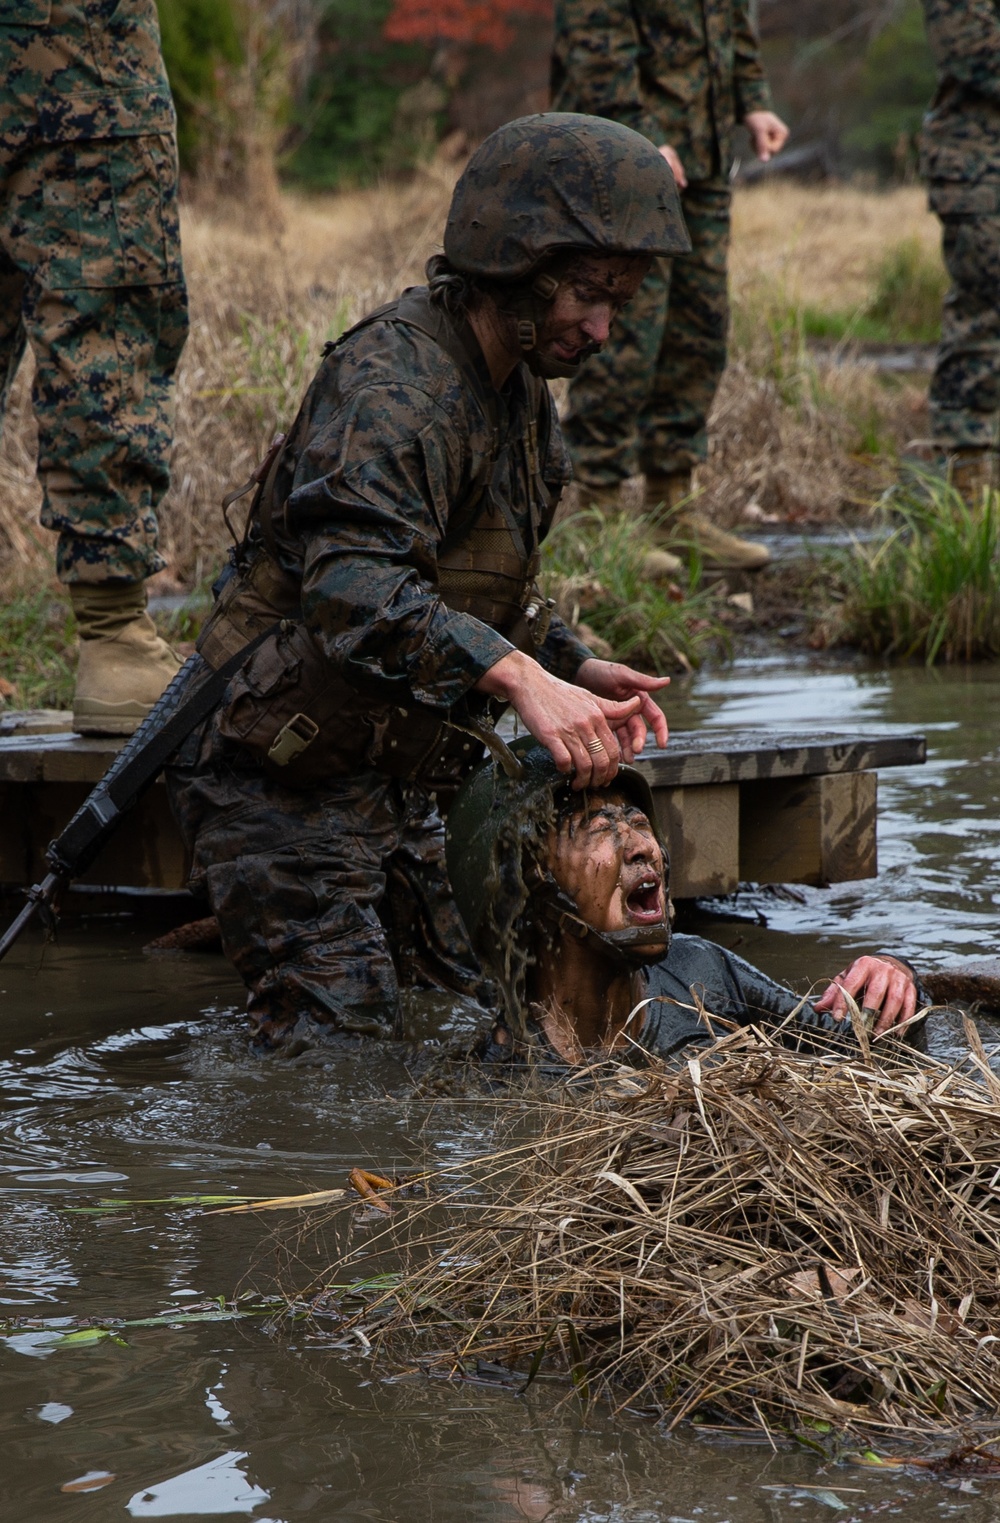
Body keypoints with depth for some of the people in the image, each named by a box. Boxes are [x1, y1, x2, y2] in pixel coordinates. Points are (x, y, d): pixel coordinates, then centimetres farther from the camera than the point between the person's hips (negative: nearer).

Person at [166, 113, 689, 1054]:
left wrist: (575, 669, 5)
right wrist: (521, 676, -52)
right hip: (284, 785, -10)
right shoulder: (394, 386, -23)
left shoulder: (515, 386, 10)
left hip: (396, 780, 10)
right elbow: (352, 583, -41)